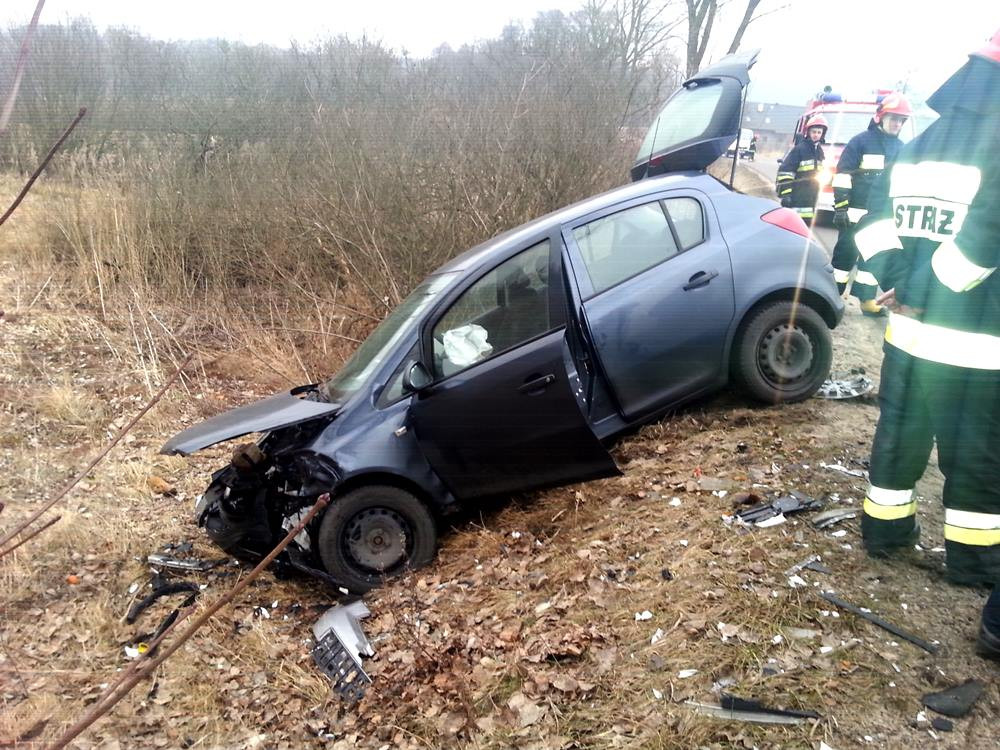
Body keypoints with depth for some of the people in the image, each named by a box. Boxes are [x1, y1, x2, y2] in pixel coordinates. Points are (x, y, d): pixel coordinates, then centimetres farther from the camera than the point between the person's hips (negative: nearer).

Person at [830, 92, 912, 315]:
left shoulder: (901, 148, 12)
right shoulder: (861, 141, -5)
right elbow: (843, 174, -10)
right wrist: (840, 207, -16)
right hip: (857, 211, -5)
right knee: (846, 253, 0)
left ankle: (866, 299, 17)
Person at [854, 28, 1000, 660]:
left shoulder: (912, 152, 6)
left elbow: (873, 228, 3)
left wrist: (896, 285, 2)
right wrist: (930, 292, -13)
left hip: (907, 335, 6)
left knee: (898, 438, 19)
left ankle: (886, 528, 33)